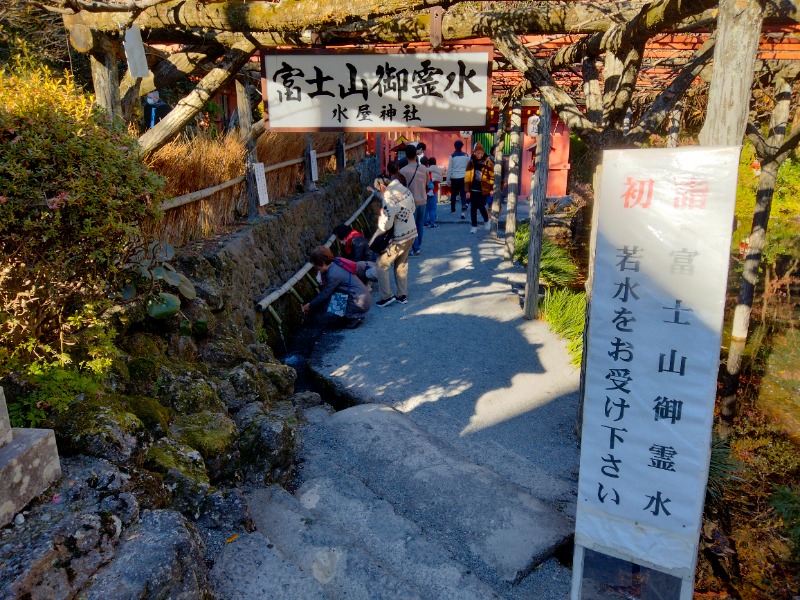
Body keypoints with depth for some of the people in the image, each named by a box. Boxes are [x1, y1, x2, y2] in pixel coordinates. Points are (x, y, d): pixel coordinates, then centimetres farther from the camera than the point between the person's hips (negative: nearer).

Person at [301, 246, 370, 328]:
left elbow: (324, 295, -12)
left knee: (331, 317, -6)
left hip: (359, 303, -9)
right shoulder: (335, 264, 6)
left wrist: (310, 306, 2)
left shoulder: (333, 274, -22)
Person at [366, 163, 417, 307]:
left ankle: (387, 296, 5)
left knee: (382, 264, 3)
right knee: (401, 264, 20)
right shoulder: (406, 190, 0)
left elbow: (386, 225, -23)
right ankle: (403, 295, 26)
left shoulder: (389, 201, -25)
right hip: (411, 233, 8)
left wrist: (380, 218, -3)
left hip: (399, 239, -8)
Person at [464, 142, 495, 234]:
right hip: (473, 190, 2)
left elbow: (492, 176, -2)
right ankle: (474, 226, 15)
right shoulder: (471, 163, 1)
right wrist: (467, 190, -3)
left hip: (484, 189, -2)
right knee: (473, 208, 3)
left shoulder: (488, 162, -3)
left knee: (481, 206, -1)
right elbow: (467, 177, 1)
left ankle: (486, 220, 27)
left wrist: (492, 188, -4)